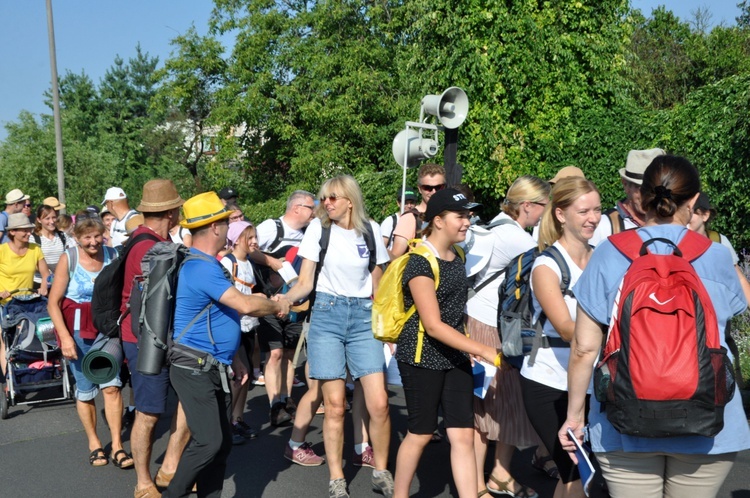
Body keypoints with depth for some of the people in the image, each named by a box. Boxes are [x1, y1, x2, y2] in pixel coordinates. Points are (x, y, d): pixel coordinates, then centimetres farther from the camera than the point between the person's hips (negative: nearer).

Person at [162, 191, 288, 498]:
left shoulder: (206, 264, 15)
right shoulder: (201, 267, -19)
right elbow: (245, 305, -26)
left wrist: (232, 359, 20)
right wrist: (277, 307, -7)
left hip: (213, 368, 10)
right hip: (194, 368, -10)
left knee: (222, 442, 10)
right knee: (208, 441, -11)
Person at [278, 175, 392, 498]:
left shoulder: (371, 230, 2)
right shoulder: (318, 228, -2)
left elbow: (377, 284, 12)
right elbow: (305, 283, -2)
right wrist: (283, 299, -21)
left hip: (363, 317, 1)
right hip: (327, 315, -1)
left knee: (379, 403, -5)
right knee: (334, 405, -1)